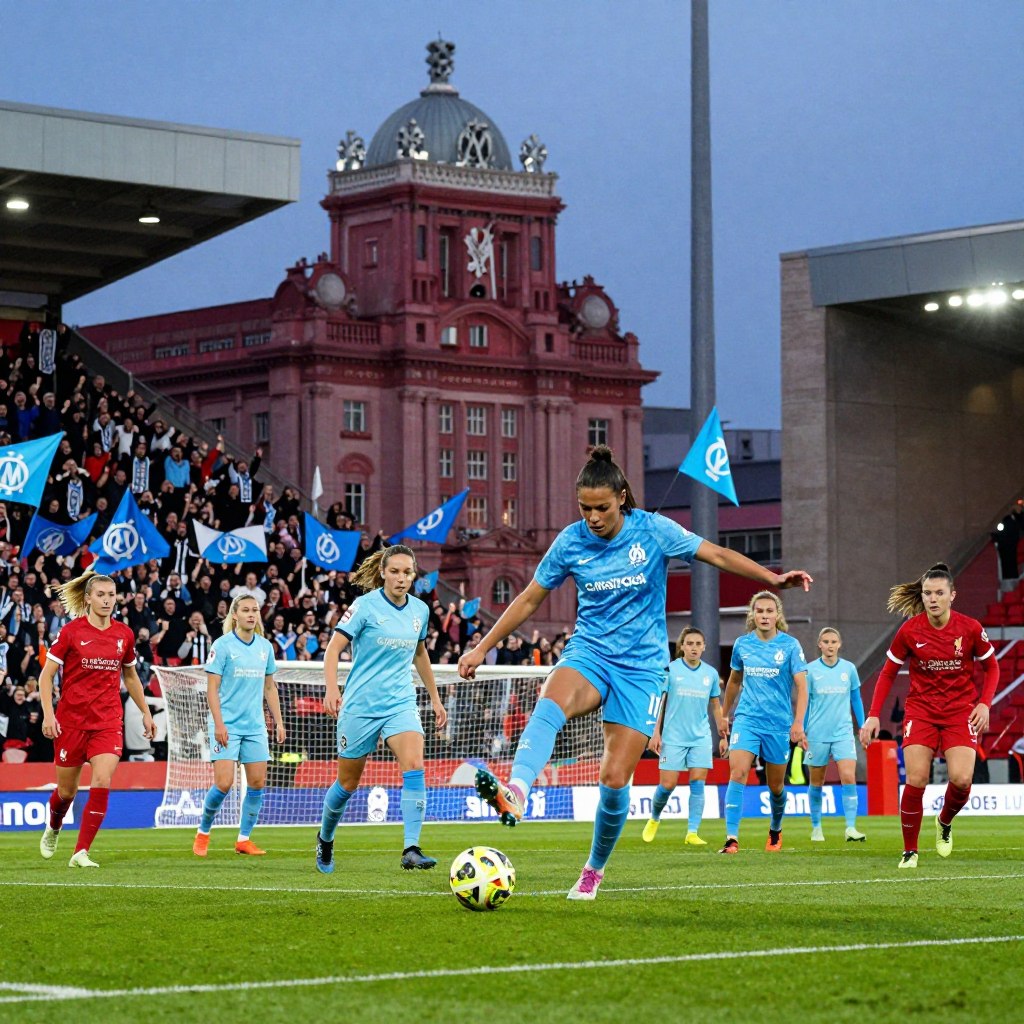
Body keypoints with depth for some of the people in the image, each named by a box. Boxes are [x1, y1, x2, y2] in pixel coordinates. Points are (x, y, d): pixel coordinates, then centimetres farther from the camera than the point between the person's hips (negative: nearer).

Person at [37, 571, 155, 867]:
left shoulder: (124, 634, 4)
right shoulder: (71, 632, -6)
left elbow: (130, 677, 19)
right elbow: (46, 675, -4)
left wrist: (145, 713, 19)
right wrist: (48, 714, -15)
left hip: (108, 721, 2)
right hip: (71, 719, -2)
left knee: (103, 783, -17)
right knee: (67, 790, 10)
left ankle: (81, 852, -12)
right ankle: (53, 829, 44)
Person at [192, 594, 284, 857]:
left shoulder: (265, 647, 9)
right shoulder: (222, 645, -6)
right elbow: (212, 688, -8)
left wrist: (278, 721, 13)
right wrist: (218, 723, -16)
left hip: (255, 726, 5)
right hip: (227, 725, -5)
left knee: (258, 782, -1)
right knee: (223, 783, -12)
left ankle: (244, 839, 11)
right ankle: (203, 833, 10)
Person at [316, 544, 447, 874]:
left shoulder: (420, 610, 5)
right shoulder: (366, 605, -9)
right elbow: (334, 648, -14)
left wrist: (435, 698, 24)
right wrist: (331, 689, -29)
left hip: (401, 703, 3)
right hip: (361, 705, -3)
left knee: (414, 764, -22)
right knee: (347, 783, 8)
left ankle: (411, 850, -26)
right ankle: (325, 840, 36)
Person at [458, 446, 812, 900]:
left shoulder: (652, 530, -7)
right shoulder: (570, 541, -2)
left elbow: (718, 554, -1)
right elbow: (528, 600, 8)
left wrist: (773, 577, -12)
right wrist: (483, 647, 8)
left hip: (641, 666, -1)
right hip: (589, 652, 1)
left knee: (615, 779, -8)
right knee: (550, 703, -35)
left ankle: (594, 869, 16)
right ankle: (515, 793, -59)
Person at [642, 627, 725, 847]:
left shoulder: (710, 673, 6)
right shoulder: (670, 670, -2)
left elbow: (716, 706, 15)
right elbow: (660, 702, 0)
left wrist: (723, 736, 13)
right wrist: (656, 733, -5)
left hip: (701, 737, 2)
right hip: (673, 736, -2)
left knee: (698, 783, -7)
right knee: (667, 784, -3)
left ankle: (692, 832, -4)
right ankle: (654, 819, 25)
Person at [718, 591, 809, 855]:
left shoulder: (790, 645, -5)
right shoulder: (742, 644, 4)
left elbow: (801, 685, -7)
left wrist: (798, 723, -17)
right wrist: (724, 715, 22)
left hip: (779, 724, -1)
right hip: (747, 719, 1)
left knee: (775, 785, 10)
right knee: (737, 773, -19)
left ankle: (775, 831, 38)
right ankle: (732, 837, -23)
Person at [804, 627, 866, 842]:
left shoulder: (849, 668, 3)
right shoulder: (811, 669, -2)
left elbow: (856, 699, 13)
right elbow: (804, 702, 4)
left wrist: (862, 727, 12)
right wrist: (801, 731, 2)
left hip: (843, 732, 1)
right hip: (817, 733, -1)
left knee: (849, 778, -14)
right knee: (816, 782, 7)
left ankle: (850, 828, -15)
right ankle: (816, 827, 20)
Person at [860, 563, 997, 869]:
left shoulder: (970, 628, -8)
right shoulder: (909, 631, -7)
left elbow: (991, 667, 7)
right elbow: (887, 674, 4)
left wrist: (984, 703, -7)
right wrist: (873, 715, -4)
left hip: (960, 711, 0)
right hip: (920, 710, 0)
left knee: (961, 779, -17)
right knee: (916, 780, -15)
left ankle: (945, 822, 18)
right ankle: (909, 852, 1)